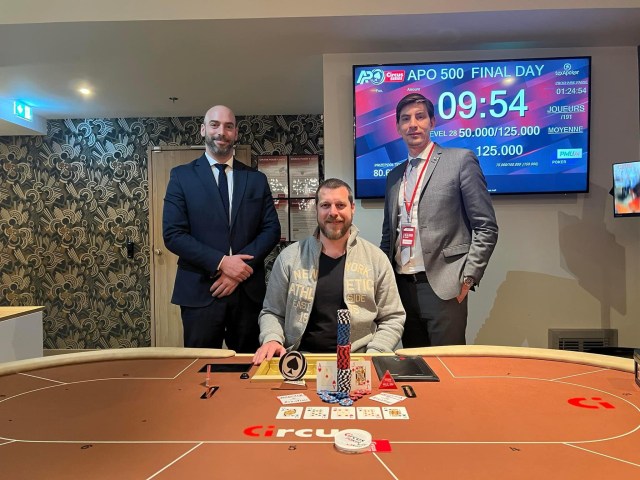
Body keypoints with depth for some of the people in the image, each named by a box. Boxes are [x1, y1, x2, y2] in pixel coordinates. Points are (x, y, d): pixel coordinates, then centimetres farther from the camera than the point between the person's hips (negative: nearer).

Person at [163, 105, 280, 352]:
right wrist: (221, 262, -15)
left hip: (248, 290, 2)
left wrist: (241, 266, -11)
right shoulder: (181, 176, 3)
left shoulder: (256, 179, 9)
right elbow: (173, 234, -5)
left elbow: (271, 229, 3)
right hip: (200, 291, -2)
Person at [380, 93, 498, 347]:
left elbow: (486, 227, -4)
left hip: (443, 286, -5)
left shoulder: (460, 160, -1)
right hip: (402, 287, 5)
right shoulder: (394, 175, 15)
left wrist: (468, 276, -10)